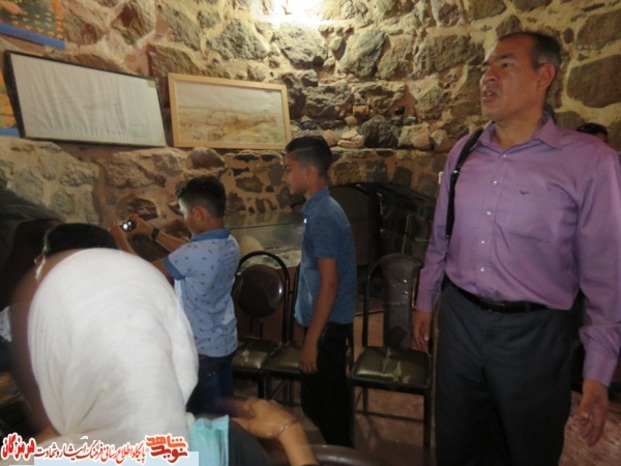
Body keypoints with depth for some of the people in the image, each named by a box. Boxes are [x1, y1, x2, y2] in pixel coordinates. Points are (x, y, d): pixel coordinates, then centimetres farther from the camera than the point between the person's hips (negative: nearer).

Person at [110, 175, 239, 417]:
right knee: (224, 410, 23)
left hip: (201, 349, -8)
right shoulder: (230, 244, -4)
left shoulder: (196, 253, -30)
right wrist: (150, 231, 16)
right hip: (226, 343, 8)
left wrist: (122, 240, 1)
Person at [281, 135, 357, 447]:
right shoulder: (322, 208, 7)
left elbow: (329, 284, -24)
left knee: (316, 400, 6)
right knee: (332, 394, 22)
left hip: (327, 324, -9)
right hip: (332, 321, 9)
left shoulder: (321, 217, -22)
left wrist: (311, 339, -19)